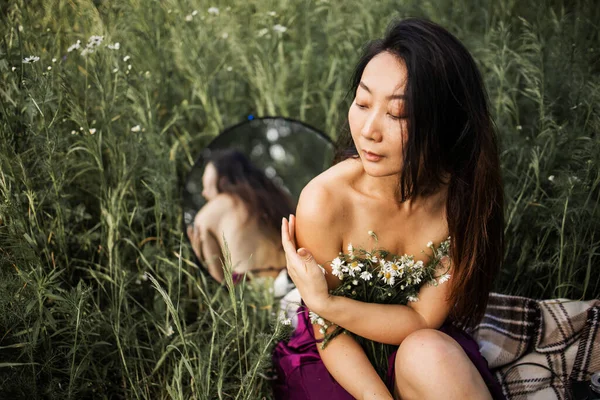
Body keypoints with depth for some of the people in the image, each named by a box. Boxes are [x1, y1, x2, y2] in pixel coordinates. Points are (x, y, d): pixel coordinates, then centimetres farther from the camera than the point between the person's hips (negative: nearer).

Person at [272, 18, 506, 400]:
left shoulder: (463, 195, -17)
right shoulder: (324, 201, -22)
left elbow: (424, 321, -14)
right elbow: (328, 334, -12)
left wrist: (325, 303, -27)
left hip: (426, 352, 2)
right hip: (341, 360, -2)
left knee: (429, 354, -31)